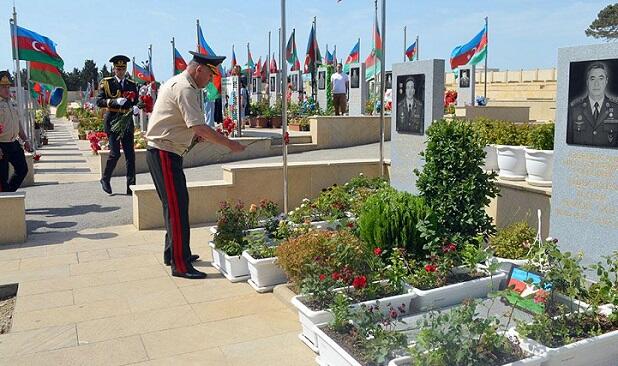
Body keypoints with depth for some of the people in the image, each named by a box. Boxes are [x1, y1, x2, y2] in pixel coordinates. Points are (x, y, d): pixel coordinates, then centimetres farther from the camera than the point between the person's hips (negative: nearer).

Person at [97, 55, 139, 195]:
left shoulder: (132, 84, 13)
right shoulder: (106, 83, 4)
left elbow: (136, 102, 15)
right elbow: (99, 101, -5)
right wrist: (114, 101, -20)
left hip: (127, 121, 3)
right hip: (112, 121, -3)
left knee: (130, 154, -1)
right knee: (115, 153, -8)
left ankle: (131, 187, 3)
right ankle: (105, 179, 16)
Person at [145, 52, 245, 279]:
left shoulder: (176, 83, 16)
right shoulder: (185, 89, -17)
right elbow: (200, 127, -25)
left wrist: (195, 134, 12)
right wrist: (230, 145, -19)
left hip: (165, 152, 11)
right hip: (164, 154, -11)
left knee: (174, 205, 17)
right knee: (177, 207, -8)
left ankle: (173, 253, 29)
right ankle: (180, 265, -3)